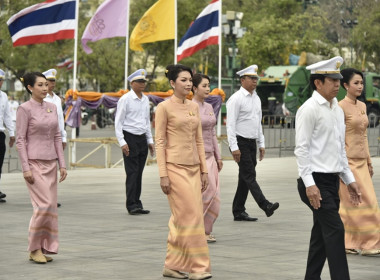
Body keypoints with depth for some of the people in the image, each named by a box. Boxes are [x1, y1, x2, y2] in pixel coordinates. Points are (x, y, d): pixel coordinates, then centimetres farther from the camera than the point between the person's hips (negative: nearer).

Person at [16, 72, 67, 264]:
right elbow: (20, 140, -10)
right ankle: (34, 249, -1)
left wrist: (62, 164, 8)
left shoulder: (52, 107, 10)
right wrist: (25, 168, -16)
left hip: (51, 163, 7)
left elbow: (57, 137, 13)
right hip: (34, 162, -7)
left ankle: (45, 248, 12)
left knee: (50, 207, 5)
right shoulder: (25, 109, -8)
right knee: (43, 204, -13)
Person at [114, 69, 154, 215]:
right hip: (130, 138, -6)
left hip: (142, 139, 6)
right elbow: (118, 122, -8)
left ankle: (137, 204, 12)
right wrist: (122, 142, -14)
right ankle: (131, 205, -5)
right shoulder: (125, 99, -7)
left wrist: (150, 140, 17)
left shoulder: (145, 99, 13)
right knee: (132, 173, -8)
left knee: (139, 173, 8)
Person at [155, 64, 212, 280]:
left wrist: (204, 170, 11)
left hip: (193, 168, 7)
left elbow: (199, 140, 15)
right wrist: (163, 174, -13)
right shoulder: (164, 107, -6)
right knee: (191, 215, -9)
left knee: (181, 218, 7)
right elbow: (160, 142, -8)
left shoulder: (194, 107, 12)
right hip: (175, 167, -7)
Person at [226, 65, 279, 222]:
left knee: (245, 178, 8)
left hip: (252, 142, 8)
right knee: (249, 175, -12)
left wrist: (261, 144, 17)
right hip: (240, 142, -8)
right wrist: (234, 147, -20)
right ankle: (265, 206, -21)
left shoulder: (256, 99, 15)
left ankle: (238, 212, 11)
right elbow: (230, 124, -14)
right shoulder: (236, 99, -10)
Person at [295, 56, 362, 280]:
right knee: (335, 230, -13)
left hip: (332, 180, 8)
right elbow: (302, 149, -15)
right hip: (316, 181, -8)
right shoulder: (309, 109, -11)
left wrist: (350, 179, 18)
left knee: (322, 234, 11)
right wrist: (309, 184, -20)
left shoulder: (338, 110, 15)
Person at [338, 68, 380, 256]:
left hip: (361, 161, 8)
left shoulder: (362, 106, 13)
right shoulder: (341, 107, -11)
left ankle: (347, 243, 15)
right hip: (348, 161, -8)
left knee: (348, 204, 10)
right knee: (362, 201, -6)